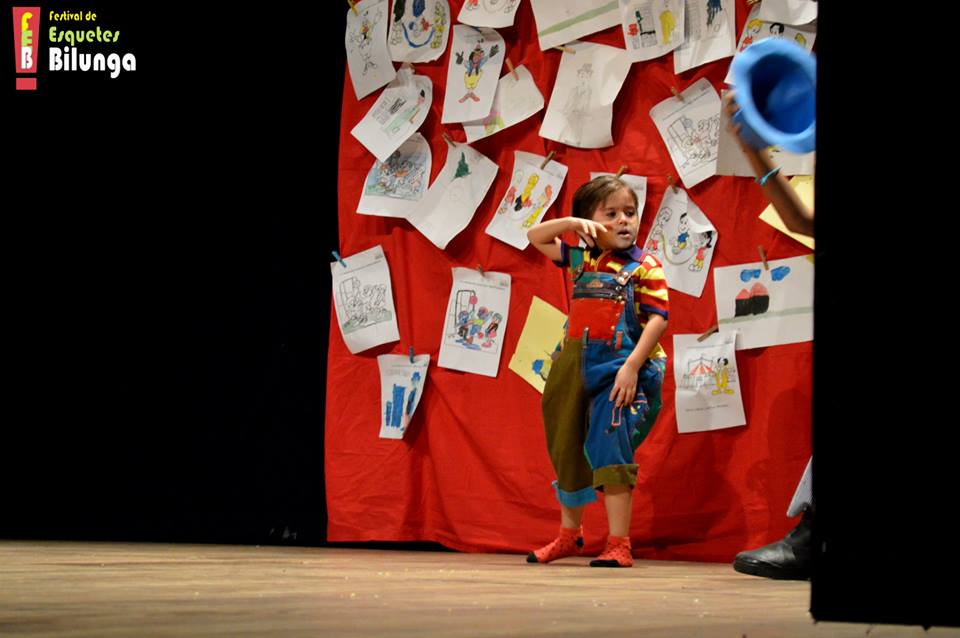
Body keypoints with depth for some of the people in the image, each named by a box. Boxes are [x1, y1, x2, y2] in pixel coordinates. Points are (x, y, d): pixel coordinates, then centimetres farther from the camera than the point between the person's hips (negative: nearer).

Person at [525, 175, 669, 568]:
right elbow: (535, 237, 19)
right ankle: (569, 534, 33)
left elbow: (657, 318, -12)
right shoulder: (581, 259, 10)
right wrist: (572, 223, 1)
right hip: (575, 366, 6)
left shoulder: (645, 267, -4)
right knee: (567, 450, 15)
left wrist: (632, 366, -21)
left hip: (618, 369, -6)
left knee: (608, 451, -13)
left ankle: (618, 544, -11)